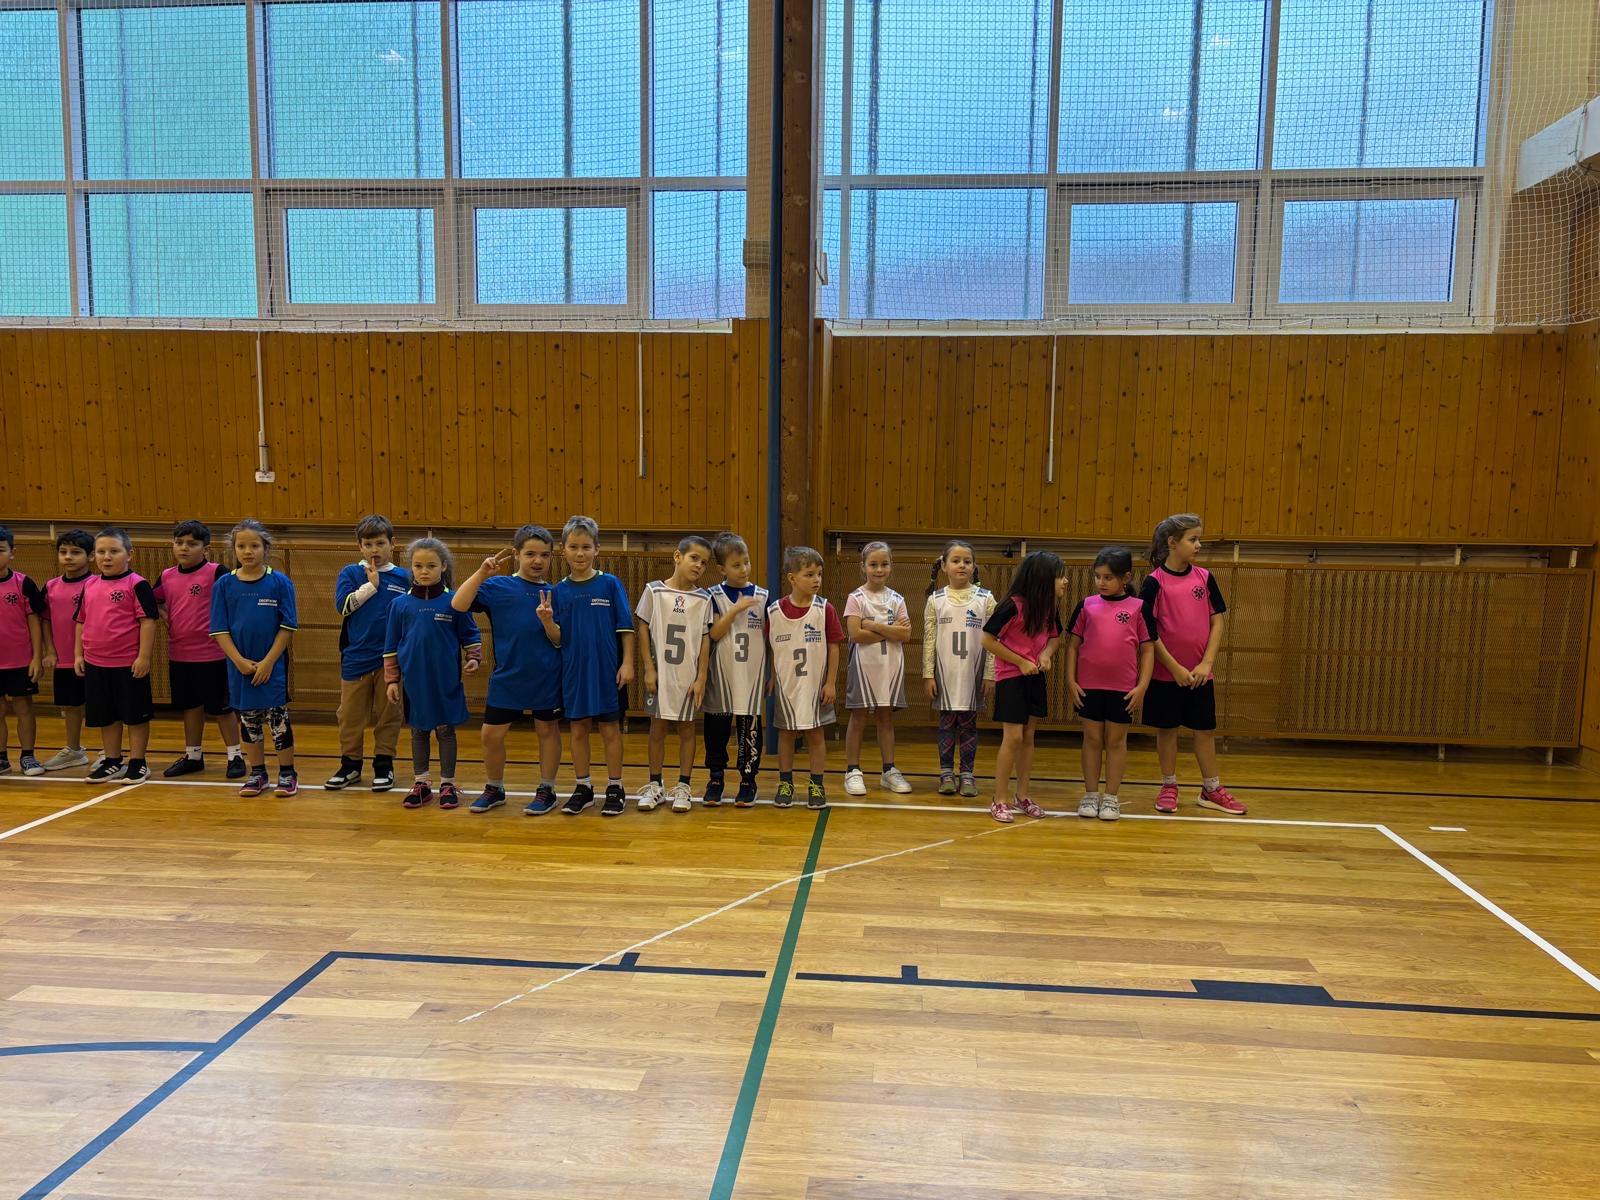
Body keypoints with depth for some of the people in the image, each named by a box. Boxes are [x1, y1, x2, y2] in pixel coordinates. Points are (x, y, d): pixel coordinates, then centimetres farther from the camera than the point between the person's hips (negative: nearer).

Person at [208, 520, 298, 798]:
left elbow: (287, 628, -6)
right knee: (248, 720, 12)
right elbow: (220, 630, 0)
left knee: (278, 718, 1)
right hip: (240, 666, 3)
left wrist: (268, 662, -12)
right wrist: (240, 661, -10)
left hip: (273, 666, -2)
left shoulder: (280, 582, -5)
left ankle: (287, 773, 13)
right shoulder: (224, 584, 1)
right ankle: (257, 773, 24)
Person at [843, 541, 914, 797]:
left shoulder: (896, 599, 5)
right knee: (858, 718, 3)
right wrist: (890, 631, -13)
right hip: (864, 665, -3)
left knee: (886, 717, 10)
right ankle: (853, 771, 10)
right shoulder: (856, 598, -4)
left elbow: (905, 635, -6)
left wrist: (874, 625, -14)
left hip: (890, 666, 3)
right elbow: (855, 634, -15)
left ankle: (889, 771, 17)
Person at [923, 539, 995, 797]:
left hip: (973, 673, -1)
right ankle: (946, 773, 17)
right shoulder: (935, 600, 2)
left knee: (969, 724, 6)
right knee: (947, 723, 6)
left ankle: (968, 773, 16)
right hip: (945, 673, 1)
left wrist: (990, 675, -4)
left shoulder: (985, 599, -1)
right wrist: (929, 675, -1)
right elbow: (929, 640, 2)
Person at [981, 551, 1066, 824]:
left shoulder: (1049, 607, 0)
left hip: (1035, 678, 6)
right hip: (1010, 678, -6)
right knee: (1013, 738, -7)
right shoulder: (1013, 606, -20)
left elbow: (1055, 636, 16)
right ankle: (999, 801, 2)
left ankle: (1023, 795, 23)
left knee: (1028, 737, 12)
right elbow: (988, 640, -17)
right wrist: (1021, 662, -15)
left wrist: (1046, 653, -6)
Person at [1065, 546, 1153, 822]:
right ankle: (1090, 795, 19)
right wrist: (1070, 681, -1)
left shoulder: (1138, 607, -1)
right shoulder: (1086, 605, 3)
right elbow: (1072, 645, 6)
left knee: (1116, 741, 8)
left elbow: (1147, 650, 0)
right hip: (1089, 686, 1)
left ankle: (1111, 797, 17)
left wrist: (1142, 687, -7)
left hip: (1123, 689, -1)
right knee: (1092, 739, 9)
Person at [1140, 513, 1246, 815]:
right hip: (1167, 673, -3)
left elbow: (1217, 622, 3)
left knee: (1205, 729, 10)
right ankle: (1169, 788, 21)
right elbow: (1149, 631, -10)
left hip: (1200, 673, 3)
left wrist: (1206, 663, -7)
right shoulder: (1155, 581, -8)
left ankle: (1212, 790, 22)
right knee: (1167, 728, 7)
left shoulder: (1204, 577, 2)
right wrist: (1175, 668, -12)